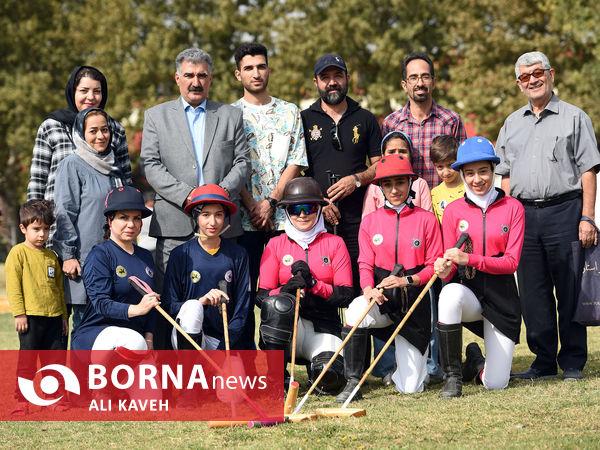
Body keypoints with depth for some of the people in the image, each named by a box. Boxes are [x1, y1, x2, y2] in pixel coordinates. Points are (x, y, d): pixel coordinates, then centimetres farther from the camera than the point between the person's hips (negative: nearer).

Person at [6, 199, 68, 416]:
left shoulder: (51, 256, 15)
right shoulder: (18, 253, -3)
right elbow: (13, 285, -7)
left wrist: (63, 315, 19)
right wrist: (19, 313, -13)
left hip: (53, 316, 6)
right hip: (30, 316, -6)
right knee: (27, 359, -3)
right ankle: (22, 401, 2)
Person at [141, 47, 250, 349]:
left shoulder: (231, 116, 16)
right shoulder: (157, 116, 13)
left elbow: (242, 163, 9)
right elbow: (151, 165, 2)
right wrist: (187, 195, -12)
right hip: (175, 224, -1)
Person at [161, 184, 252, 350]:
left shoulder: (238, 255, 4)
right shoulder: (180, 255, 0)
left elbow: (243, 308, 2)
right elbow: (168, 306, -4)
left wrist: (224, 348, -10)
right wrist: (201, 301, -23)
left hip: (228, 338, 1)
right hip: (188, 336, -1)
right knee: (192, 307, -33)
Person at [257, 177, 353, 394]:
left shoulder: (334, 243, 8)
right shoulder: (276, 245, 8)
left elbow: (345, 296, -1)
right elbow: (262, 296, 0)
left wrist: (313, 284, -17)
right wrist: (286, 289, -21)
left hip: (323, 325, 0)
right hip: (286, 325, 0)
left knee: (331, 379, -28)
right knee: (278, 303, -36)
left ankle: (316, 368, 12)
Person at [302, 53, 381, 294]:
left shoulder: (365, 119, 14)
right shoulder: (304, 120, 11)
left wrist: (357, 179, -7)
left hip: (357, 219, 1)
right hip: (314, 217, 0)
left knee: (360, 289, -5)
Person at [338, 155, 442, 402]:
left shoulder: (426, 220, 1)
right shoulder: (370, 221, 6)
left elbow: (434, 267, -2)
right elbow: (365, 264, 3)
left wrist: (406, 280, -20)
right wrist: (368, 288, -19)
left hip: (414, 300, -1)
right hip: (381, 298, 1)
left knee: (410, 388, -4)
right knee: (356, 310, -39)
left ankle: (407, 359, 35)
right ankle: (353, 383, -24)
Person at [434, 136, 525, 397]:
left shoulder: (512, 208, -1)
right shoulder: (453, 210, 3)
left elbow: (511, 262, -9)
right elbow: (449, 268, 3)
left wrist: (469, 259, -24)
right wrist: (445, 270, -23)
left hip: (501, 295, 0)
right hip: (467, 290, 1)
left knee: (496, 384, -8)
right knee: (450, 293, -39)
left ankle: (478, 361, 32)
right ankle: (452, 376, -23)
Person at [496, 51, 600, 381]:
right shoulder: (512, 124, 18)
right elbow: (505, 176, 19)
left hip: (564, 211, -4)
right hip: (524, 215, 4)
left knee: (569, 290, -2)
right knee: (533, 293, 5)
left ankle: (573, 363, 5)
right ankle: (543, 361, 13)